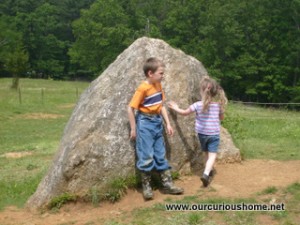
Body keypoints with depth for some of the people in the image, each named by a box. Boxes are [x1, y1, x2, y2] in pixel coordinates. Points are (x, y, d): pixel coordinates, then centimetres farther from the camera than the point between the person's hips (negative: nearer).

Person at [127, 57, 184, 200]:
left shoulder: (158, 85, 5)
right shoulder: (143, 88, -18)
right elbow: (131, 108, -16)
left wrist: (168, 123, 9)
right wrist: (133, 129, -12)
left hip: (157, 122, 7)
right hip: (145, 123, -7)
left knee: (161, 154, 12)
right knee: (146, 156, -2)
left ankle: (167, 184, 19)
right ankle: (146, 186, 11)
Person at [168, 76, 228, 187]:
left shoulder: (198, 105, -14)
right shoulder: (218, 105, -9)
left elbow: (184, 112, 0)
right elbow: (221, 118, 8)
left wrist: (176, 108, 16)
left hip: (202, 134, 1)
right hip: (214, 134, -1)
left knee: (207, 153, 21)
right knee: (212, 155, -5)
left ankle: (209, 171, 36)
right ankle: (206, 174, -24)